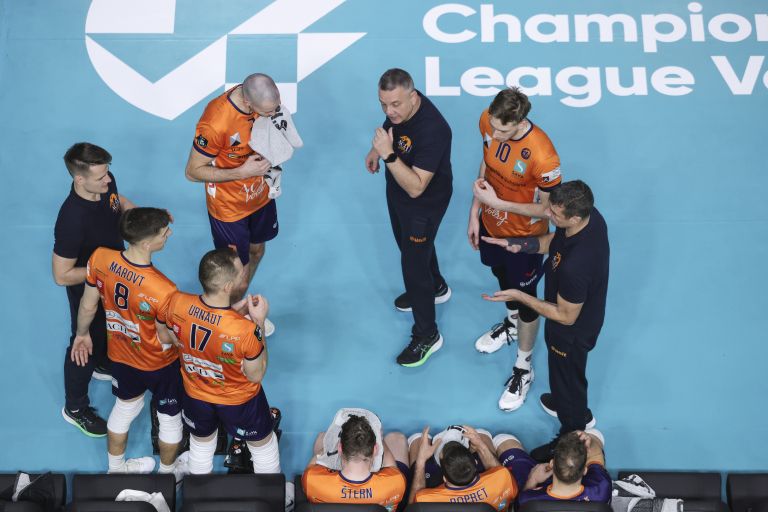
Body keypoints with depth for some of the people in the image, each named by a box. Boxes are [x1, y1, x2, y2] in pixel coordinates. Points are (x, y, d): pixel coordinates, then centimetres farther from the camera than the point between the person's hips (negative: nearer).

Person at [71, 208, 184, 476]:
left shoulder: (99, 258, -25)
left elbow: (87, 305, -7)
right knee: (170, 416, 24)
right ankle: (168, 472, 50)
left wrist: (82, 334, 12)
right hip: (159, 363, -5)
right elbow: (166, 338, -23)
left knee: (126, 406, 32)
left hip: (121, 354, 5)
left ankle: (116, 467, 55)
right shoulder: (164, 291, -40)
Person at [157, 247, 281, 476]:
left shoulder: (176, 303, -29)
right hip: (239, 400, -3)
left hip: (195, 395, 4)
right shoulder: (246, 330, -41)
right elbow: (256, 375, -20)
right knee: (263, 444, 27)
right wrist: (259, 322, -21)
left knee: (201, 443, 32)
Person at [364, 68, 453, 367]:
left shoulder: (432, 130, -40)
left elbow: (416, 188, -41)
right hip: (397, 191, 9)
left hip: (424, 204, -9)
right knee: (408, 244, 29)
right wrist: (376, 149, -2)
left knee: (413, 263, 2)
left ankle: (427, 336, 23)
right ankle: (436, 288, 58)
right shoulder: (398, 108, -16)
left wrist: (388, 154, -47)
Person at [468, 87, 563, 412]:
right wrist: (475, 212, 3)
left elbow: (546, 208, -23)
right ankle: (512, 323, 63)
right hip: (491, 223, 6)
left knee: (526, 300, 15)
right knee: (502, 278, 31)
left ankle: (523, 369, 38)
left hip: (523, 237, -6)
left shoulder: (542, 157, -37)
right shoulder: (488, 122, -19)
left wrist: (496, 202, -27)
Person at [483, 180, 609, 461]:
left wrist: (519, 296, -26)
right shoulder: (589, 215, -21)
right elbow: (553, 240, 0)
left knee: (568, 378, 20)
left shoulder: (574, 267, -46)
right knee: (565, 373, 34)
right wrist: (520, 245, -17)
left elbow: (566, 317, -29)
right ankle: (579, 413, 64)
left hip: (573, 330, -8)